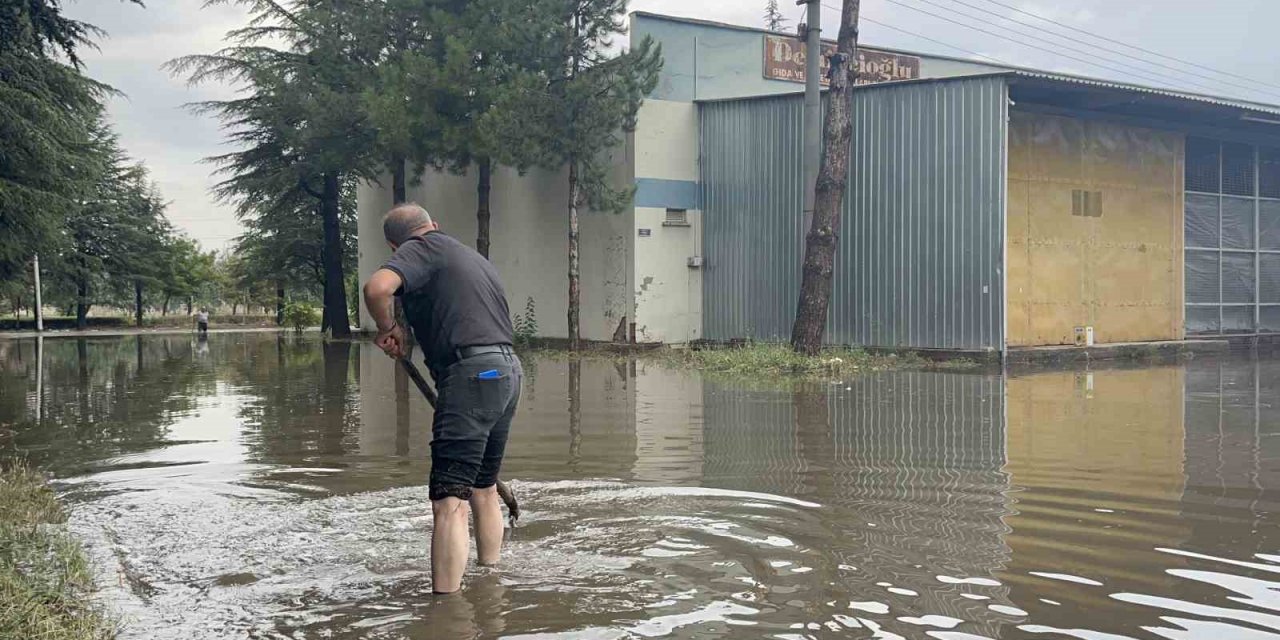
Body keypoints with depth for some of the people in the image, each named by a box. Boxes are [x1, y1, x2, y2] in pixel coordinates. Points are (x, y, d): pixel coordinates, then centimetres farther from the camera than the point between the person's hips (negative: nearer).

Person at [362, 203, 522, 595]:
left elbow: (377, 287, -20)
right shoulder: (473, 256, 26)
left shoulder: (420, 249, 0)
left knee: (450, 500, -12)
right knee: (484, 489, 22)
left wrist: (388, 328, -1)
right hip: (509, 371, 9)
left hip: (472, 374, -9)